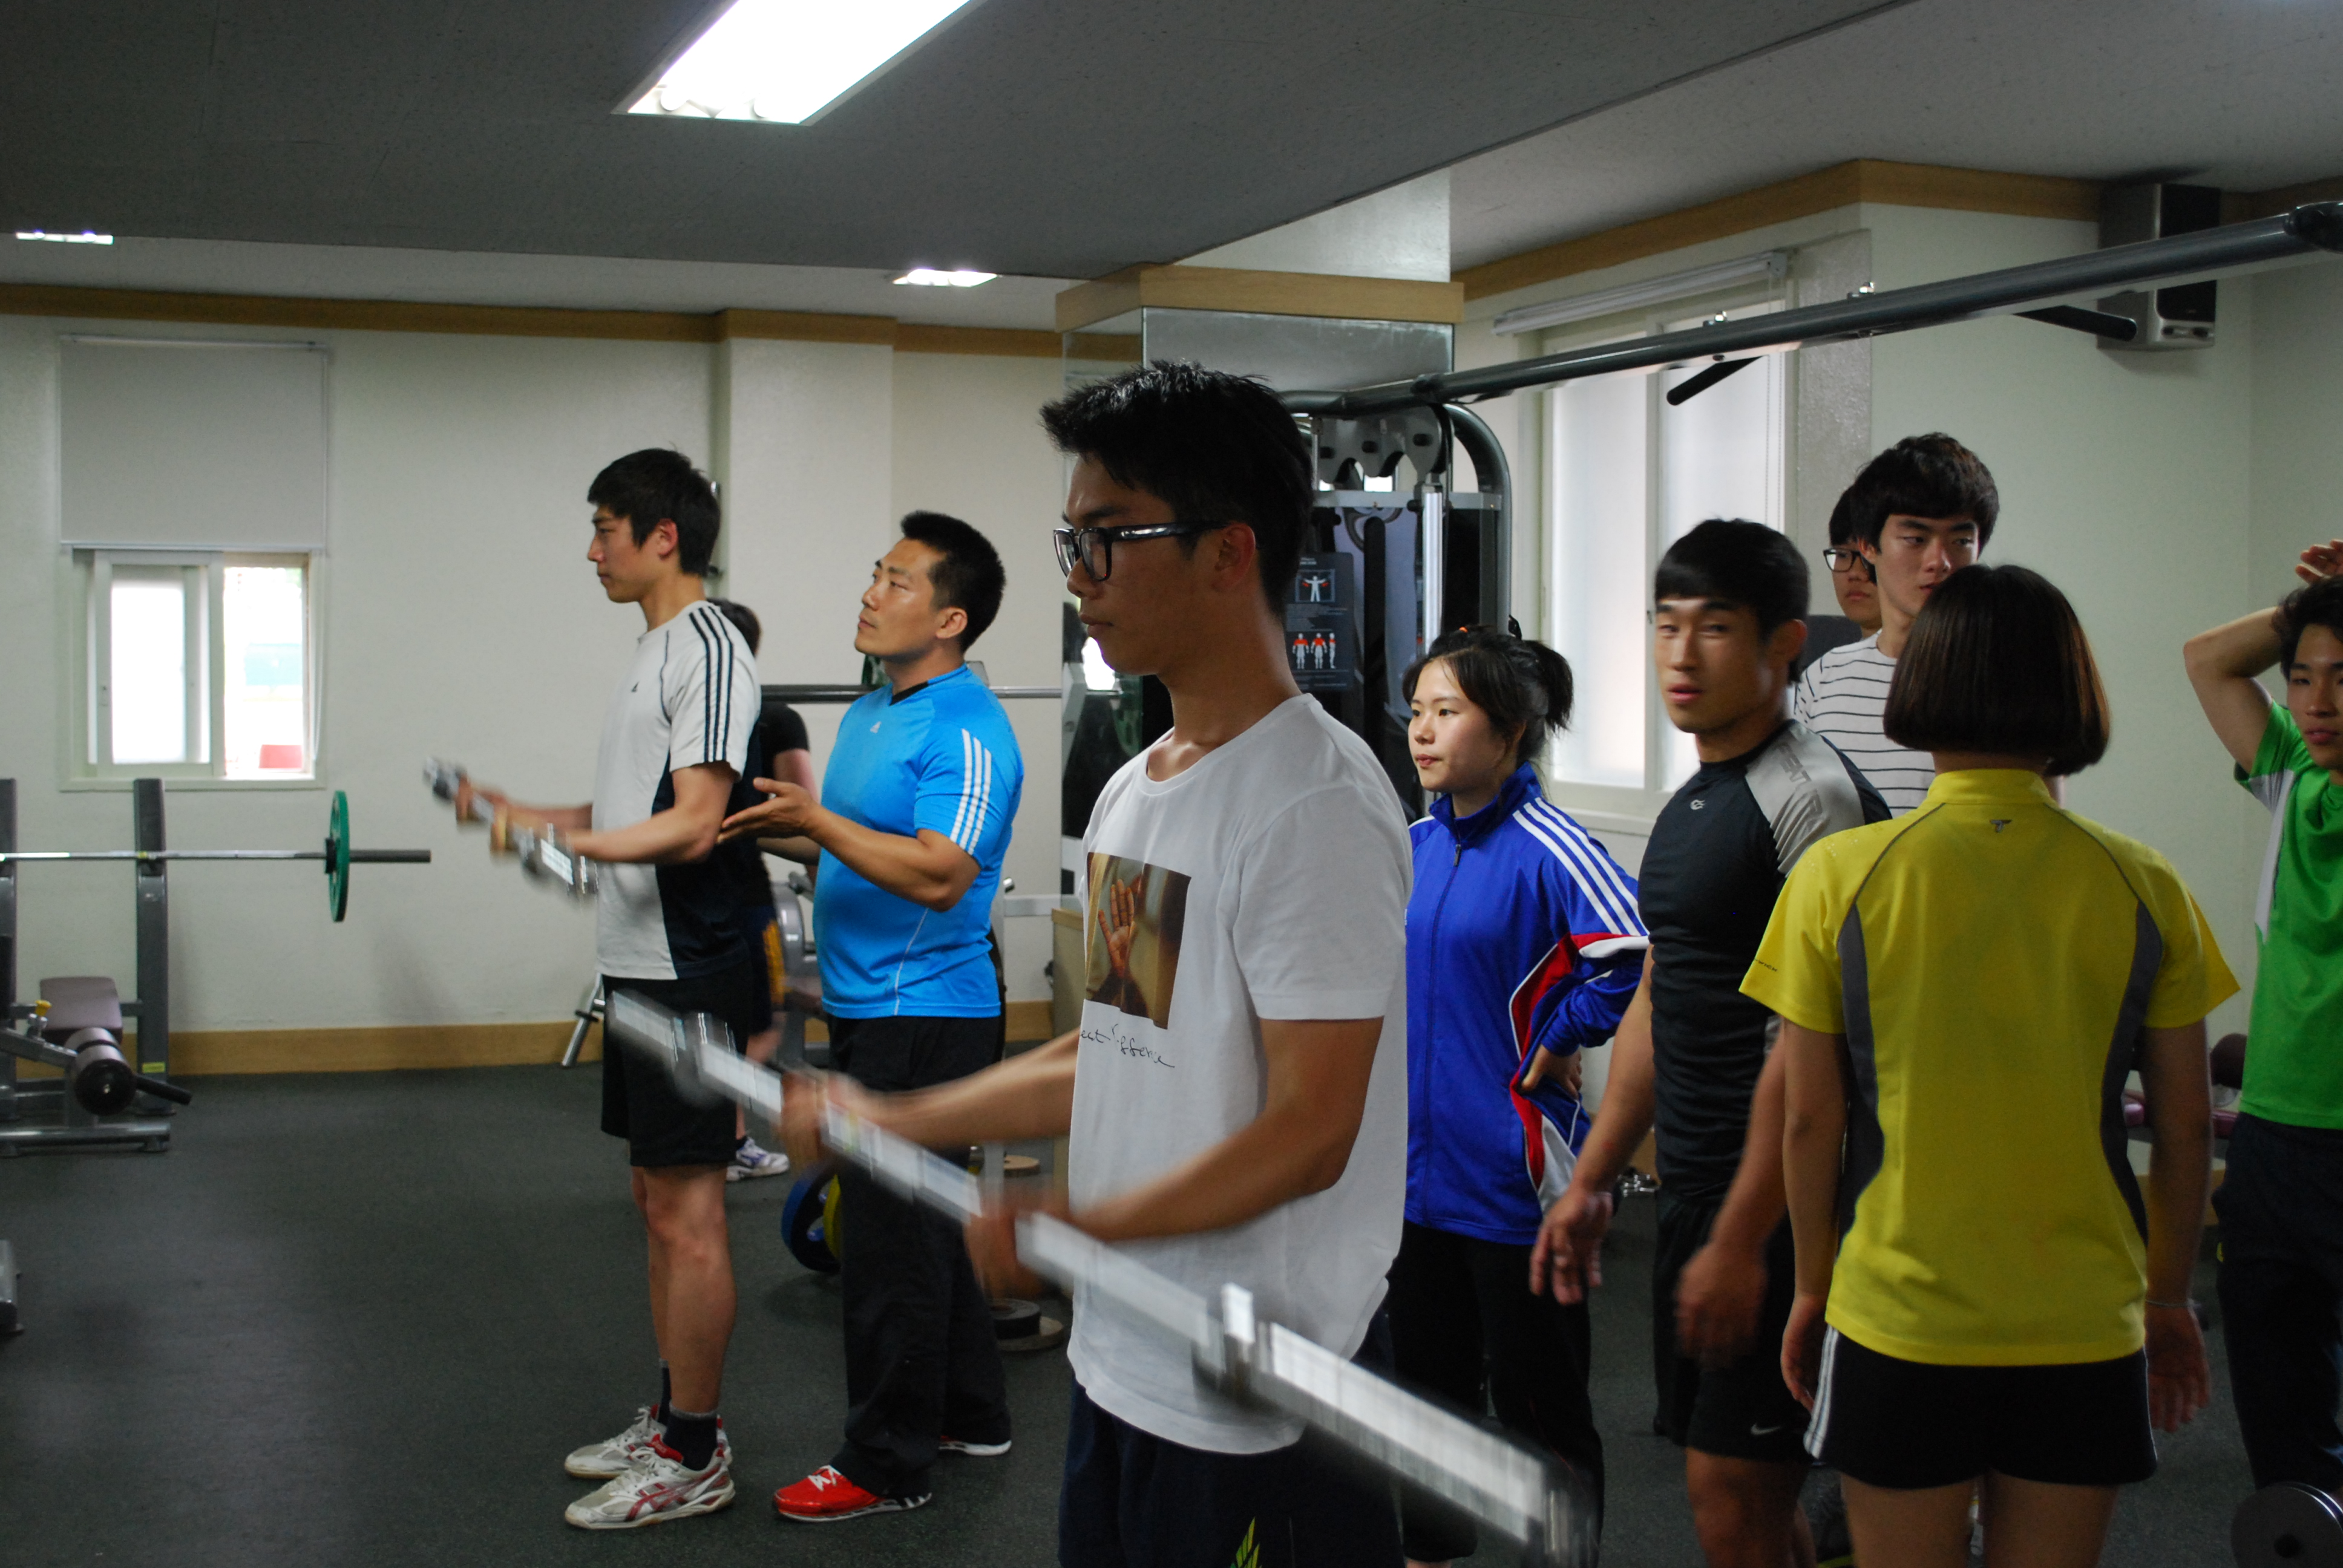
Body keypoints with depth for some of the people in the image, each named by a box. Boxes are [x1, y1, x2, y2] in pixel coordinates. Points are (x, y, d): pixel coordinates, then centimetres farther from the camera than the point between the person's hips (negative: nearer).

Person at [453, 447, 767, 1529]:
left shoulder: (707, 650, -15)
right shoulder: (655, 651, 17)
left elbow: (695, 825, -23)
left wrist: (571, 842, -35)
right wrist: (526, 813, 19)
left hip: (691, 972, -10)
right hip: (644, 965, 11)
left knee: (686, 1211, -4)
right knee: (658, 1200, 16)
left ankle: (693, 1460, 4)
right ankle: (672, 1423, 26)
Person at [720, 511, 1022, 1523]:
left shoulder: (967, 732, -18)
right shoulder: (869, 714, 14)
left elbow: (939, 873, -28)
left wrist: (816, 820, -29)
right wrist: (772, 826, 9)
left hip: (922, 1017, -10)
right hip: (870, 1010, 10)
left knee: (894, 1240, -3)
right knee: (915, 1224, 18)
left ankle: (887, 1466, 8)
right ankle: (968, 1415, 32)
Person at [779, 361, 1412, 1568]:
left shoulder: (1315, 803, -18)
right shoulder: (1133, 790, 11)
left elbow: (1309, 1134, -21)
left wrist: (1080, 1226, -26)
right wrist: (895, 1121, 16)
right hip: (1122, 1366, 9)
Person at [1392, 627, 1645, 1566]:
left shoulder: (1544, 847, -17)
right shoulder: (1410, 846, 6)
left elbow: (1637, 953, -27)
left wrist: (1560, 1039, -16)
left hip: (1513, 1168, -7)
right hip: (1418, 1163, 7)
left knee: (1537, 1405, 6)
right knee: (1428, 1377, 20)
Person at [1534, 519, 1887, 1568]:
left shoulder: (1811, 795, -14)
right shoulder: (1689, 803, 15)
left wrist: (1739, 1238, -21)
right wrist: (1590, 1182, 18)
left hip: (1775, 1208, -9)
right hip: (1693, 1193, 9)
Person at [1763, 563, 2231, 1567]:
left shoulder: (1842, 874, -8)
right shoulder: (2143, 886, -3)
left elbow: (1810, 1121, -4)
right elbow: (2185, 1126, 3)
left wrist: (1812, 1287, 10)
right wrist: (2169, 1296, 16)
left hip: (1900, 1322, -1)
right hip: (2086, 1327, 2)